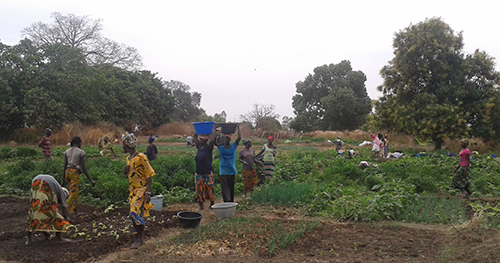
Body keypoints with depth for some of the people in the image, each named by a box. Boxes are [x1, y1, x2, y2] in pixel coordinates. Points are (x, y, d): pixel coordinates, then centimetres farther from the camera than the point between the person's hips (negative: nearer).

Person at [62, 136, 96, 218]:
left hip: (67, 172, 6)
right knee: (73, 193, -3)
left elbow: (65, 166, 10)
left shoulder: (67, 151, 11)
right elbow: (83, 167, -8)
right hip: (75, 172, -6)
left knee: (76, 192, 19)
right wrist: (90, 180, -3)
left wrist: (63, 180, 16)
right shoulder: (81, 152, -5)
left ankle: (76, 211, 24)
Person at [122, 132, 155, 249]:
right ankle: (140, 237, 23)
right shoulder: (128, 159, 11)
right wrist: (125, 171, -2)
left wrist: (148, 193, -20)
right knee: (135, 215, 11)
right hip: (132, 190, 8)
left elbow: (149, 175, -15)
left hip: (141, 190, -8)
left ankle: (138, 239, 1)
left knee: (135, 214, -13)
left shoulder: (141, 157, -15)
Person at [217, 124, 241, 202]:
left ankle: (231, 202, 24)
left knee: (231, 187, 11)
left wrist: (238, 128, -8)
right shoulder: (220, 146, 1)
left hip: (232, 170, 1)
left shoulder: (233, 146, 1)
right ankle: (226, 202, -13)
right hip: (223, 170, -1)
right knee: (224, 187, -8)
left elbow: (239, 138, -10)